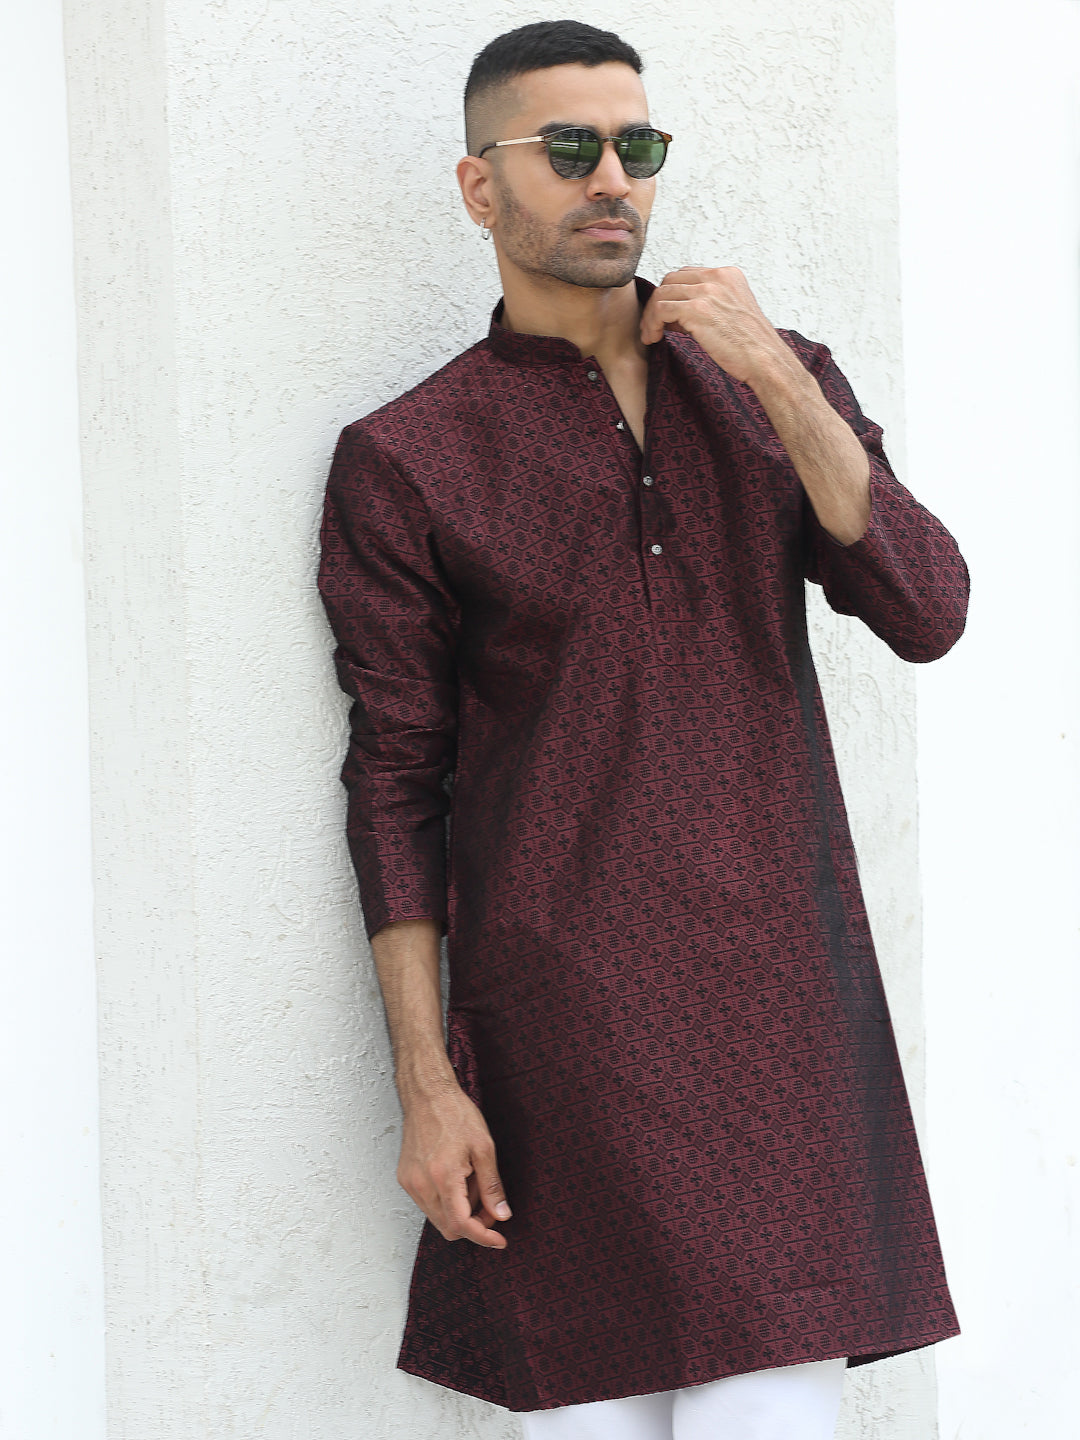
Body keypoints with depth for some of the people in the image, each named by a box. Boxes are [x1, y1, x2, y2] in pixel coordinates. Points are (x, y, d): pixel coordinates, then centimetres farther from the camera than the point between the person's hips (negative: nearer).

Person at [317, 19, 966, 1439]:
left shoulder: (778, 386, 10)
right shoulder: (407, 462, 0)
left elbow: (927, 614, -3)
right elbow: (395, 784, 0)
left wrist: (778, 379, -11)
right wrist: (426, 1084, -5)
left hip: (782, 998, 3)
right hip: (565, 1020, -3)